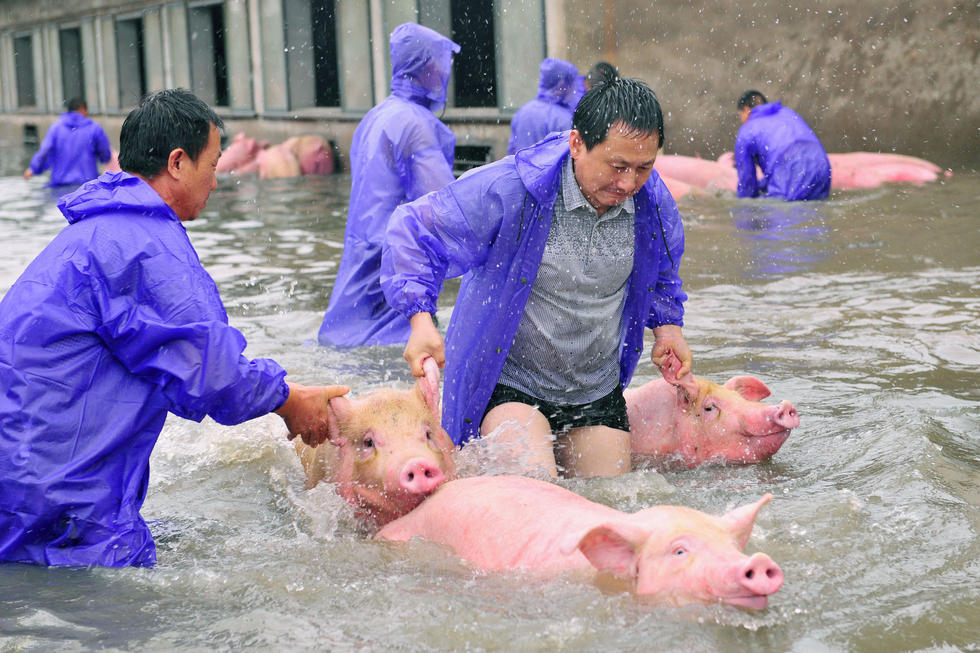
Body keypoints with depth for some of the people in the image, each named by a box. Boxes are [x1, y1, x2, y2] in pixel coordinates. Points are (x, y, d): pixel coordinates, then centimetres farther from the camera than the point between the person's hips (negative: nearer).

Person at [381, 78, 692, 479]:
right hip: (508, 383, -5)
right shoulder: (508, 189, -22)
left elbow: (663, 267, 20)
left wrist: (668, 323, 8)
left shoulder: (654, 201, -5)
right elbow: (415, 230, -14)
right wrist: (420, 320, -25)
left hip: (597, 391, 6)